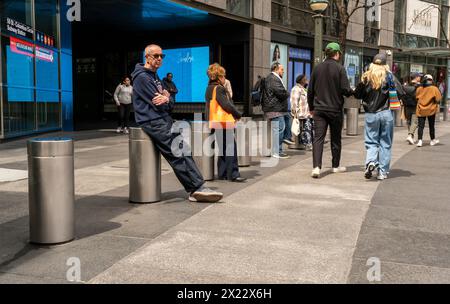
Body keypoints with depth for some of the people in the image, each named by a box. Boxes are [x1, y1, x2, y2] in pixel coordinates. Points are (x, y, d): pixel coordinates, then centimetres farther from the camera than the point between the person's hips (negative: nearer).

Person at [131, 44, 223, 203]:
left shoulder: (155, 76, 22)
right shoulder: (142, 77, -8)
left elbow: (170, 104, 14)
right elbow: (157, 104, -16)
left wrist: (166, 99, -9)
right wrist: (167, 99, 5)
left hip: (164, 120, 9)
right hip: (152, 122, -9)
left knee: (184, 150, 0)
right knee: (177, 155, -13)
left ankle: (197, 189, -3)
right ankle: (197, 188, -13)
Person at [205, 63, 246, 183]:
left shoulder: (209, 89, 15)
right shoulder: (219, 89, -13)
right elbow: (227, 105, -20)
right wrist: (238, 115, -6)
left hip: (215, 123, 10)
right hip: (224, 123, -10)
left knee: (223, 148, 14)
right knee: (231, 148, -7)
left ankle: (222, 174, 17)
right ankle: (233, 174, -8)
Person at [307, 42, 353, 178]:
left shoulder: (317, 68, 5)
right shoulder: (340, 68, -8)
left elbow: (310, 90, 8)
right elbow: (346, 90, -13)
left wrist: (312, 107, 19)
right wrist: (353, 92, 10)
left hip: (319, 109, 2)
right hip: (335, 109, -2)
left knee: (318, 138, -2)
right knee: (336, 139, 13)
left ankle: (316, 167, -16)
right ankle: (336, 166, 25)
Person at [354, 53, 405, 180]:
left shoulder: (366, 77, -1)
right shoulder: (389, 76, -4)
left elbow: (357, 94, 4)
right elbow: (401, 93, -8)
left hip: (371, 114, 1)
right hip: (386, 113, 0)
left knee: (371, 142, 9)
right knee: (385, 143, 8)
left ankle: (371, 161, -17)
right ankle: (383, 171, 9)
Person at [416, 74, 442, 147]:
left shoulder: (419, 89, 3)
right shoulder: (434, 88, -7)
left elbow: (416, 98, 12)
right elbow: (438, 99, -8)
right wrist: (437, 106, 4)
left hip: (421, 110, 2)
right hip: (431, 110, -2)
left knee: (421, 126, 1)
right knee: (431, 126, 12)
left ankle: (420, 140, -13)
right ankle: (433, 140, 25)